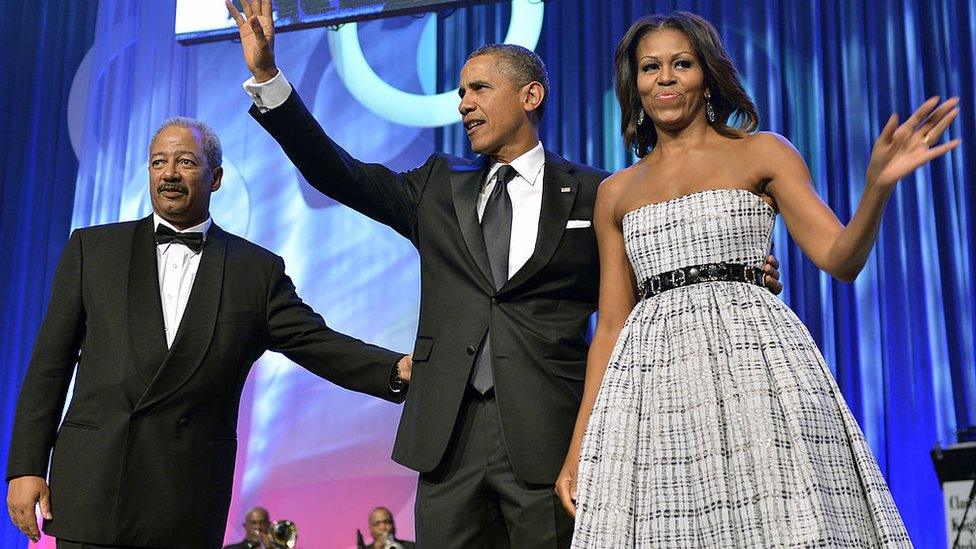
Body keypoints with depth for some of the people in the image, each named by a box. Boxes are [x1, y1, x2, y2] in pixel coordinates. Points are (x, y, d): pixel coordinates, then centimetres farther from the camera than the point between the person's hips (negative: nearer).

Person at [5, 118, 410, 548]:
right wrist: (25, 466, 1)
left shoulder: (258, 270, 7)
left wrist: (399, 369, -16)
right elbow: (50, 363, 8)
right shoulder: (93, 249, 9)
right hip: (93, 482, 0)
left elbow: (319, 345, 2)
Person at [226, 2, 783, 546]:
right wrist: (266, 75, 2)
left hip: (551, 435, -3)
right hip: (448, 434, 3)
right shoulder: (440, 185, 15)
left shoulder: (592, 194, 6)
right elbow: (339, 172, 9)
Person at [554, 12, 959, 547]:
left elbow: (840, 259, 1)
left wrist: (878, 184, -19)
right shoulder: (616, 192, 16)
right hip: (653, 377, 3)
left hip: (753, 358, -2)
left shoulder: (762, 153, 9)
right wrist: (579, 446, 8)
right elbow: (611, 324, 14)